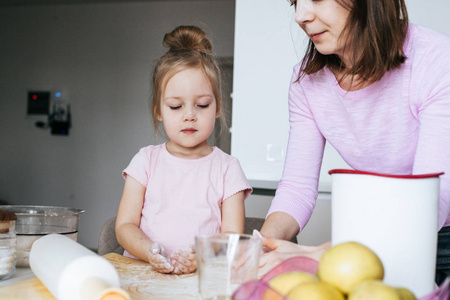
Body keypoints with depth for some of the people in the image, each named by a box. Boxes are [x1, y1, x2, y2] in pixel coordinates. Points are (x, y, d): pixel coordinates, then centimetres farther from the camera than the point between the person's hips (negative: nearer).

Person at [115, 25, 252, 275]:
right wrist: (149, 252, -17)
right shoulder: (147, 160, 11)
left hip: (203, 278, -1)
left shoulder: (226, 167, 8)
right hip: (142, 272, 1)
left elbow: (232, 235, 1)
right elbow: (124, 225, 5)